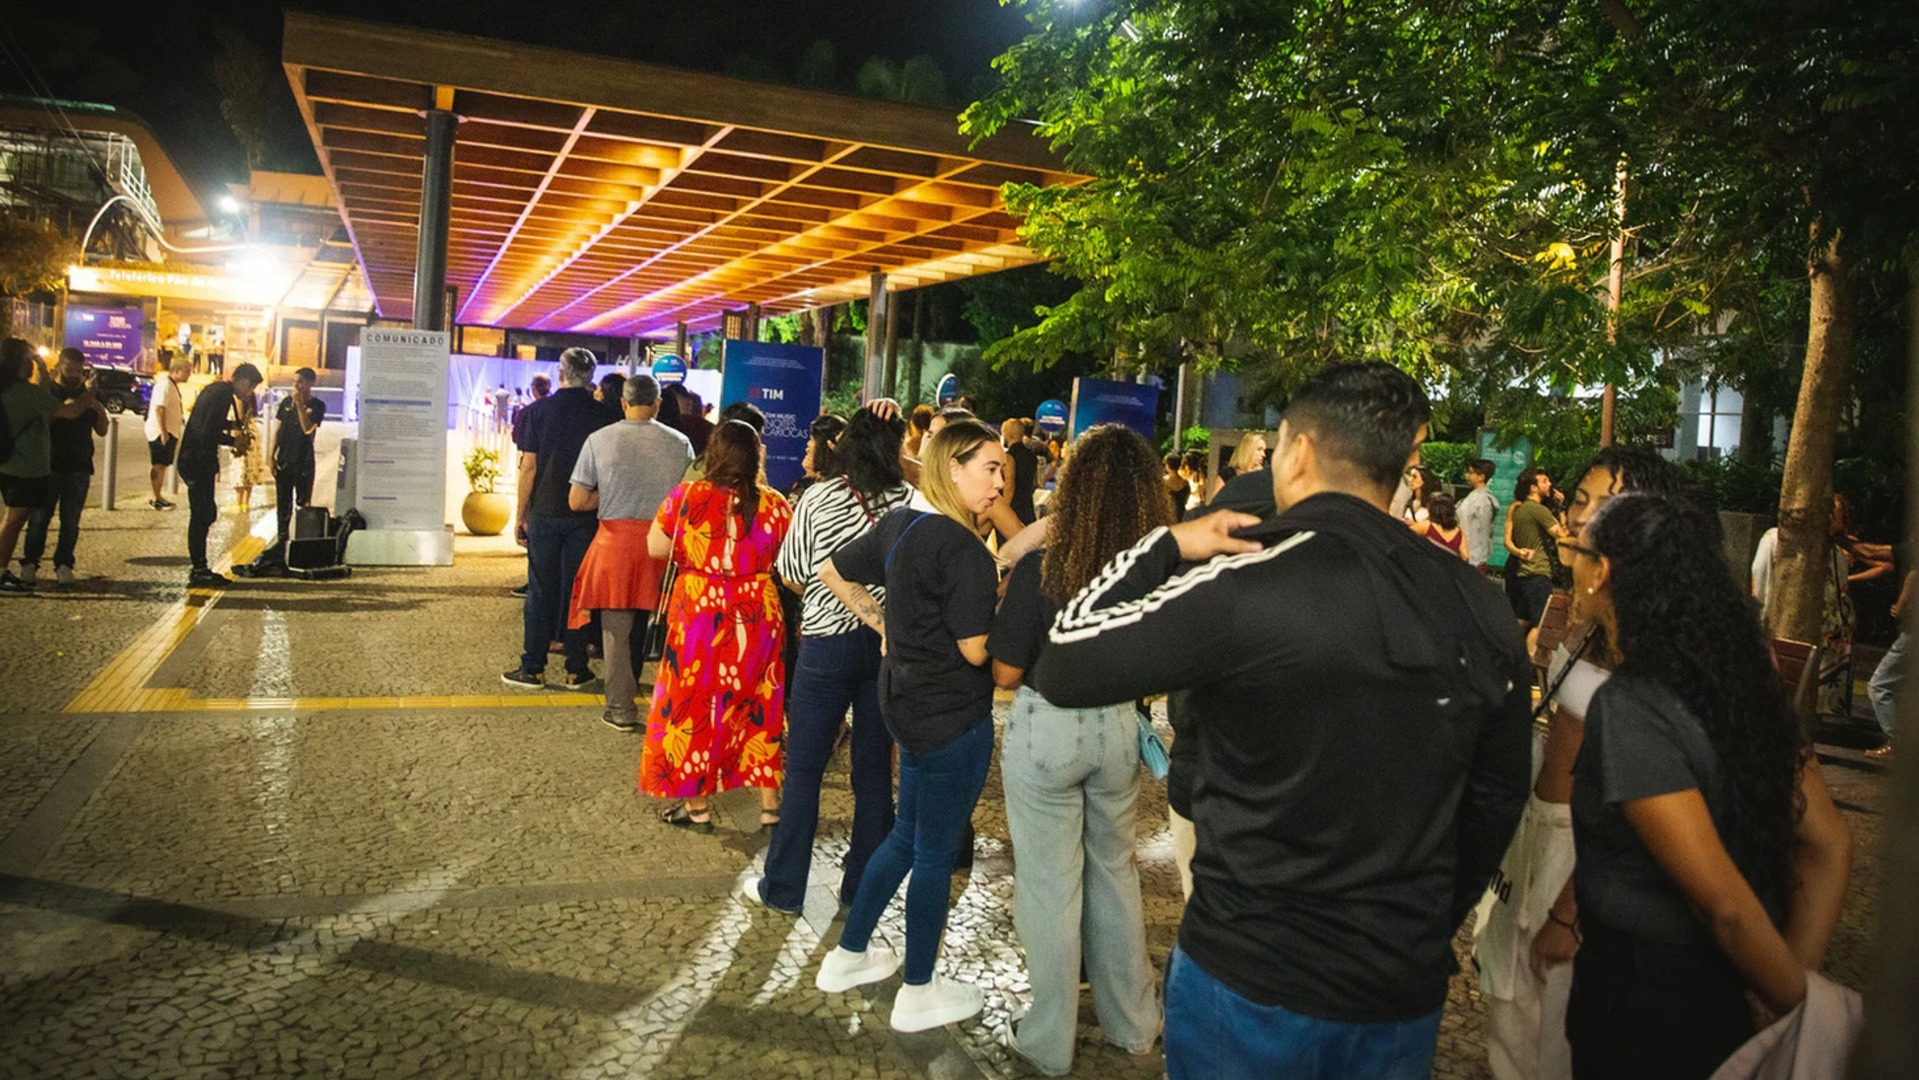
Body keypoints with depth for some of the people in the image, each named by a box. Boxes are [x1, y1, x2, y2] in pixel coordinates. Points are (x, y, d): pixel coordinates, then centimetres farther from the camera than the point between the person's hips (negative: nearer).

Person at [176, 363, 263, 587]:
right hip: (198, 462, -10)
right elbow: (208, 433, -23)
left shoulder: (216, 389, 13)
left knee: (206, 514, 14)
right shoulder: (223, 395, -17)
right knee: (201, 516, -5)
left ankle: (200, 567, 20)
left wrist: (231, 424, 14)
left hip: (192, 460, 10)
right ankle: (199, 572, 0)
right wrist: (233, 440, -10)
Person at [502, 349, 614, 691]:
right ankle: (577, 670, 12)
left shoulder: (538, 411, -4)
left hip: (545, 512, -1)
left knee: (541, 590, 7)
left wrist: (521, 515, 3)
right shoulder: (602, 416, -3)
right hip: (586, 517, 1)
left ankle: (533, 669, 11)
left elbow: (528, 467, -5)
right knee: (578, 590, 7)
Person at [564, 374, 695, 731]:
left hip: (616, 538, -1)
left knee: (616, 626, 8)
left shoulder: (599, 440, -4)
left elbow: (576, 501, -3)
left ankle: (621, 709, 13)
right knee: (659, 625, 17)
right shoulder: (680, 443, -1)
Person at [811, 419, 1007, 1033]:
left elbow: (834, 573, 15)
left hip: (908, 699, 9)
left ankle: (849, 956, 36)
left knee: (908, 836, 24)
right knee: (936, 852, 7)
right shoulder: (962, 548, -23)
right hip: (952, 716, -9)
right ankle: (919, 994, 23)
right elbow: (976, 650, -22)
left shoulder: (898, 523, 4)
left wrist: (879, 621, 15)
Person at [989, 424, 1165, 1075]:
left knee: (1050, 885, 11)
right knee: (1115, 871, 22)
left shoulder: (1040, 570, -20)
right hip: (1118, 729, 4)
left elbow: (1005, 675, -12)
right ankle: (1132, 1024, 35)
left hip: (1046, 732, -3)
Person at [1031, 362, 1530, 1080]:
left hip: (1251, 979, -4)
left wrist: (1166, 545, -6)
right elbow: (1498, 799, 7)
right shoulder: (1478, 606, -2)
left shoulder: (1249, 582, -21)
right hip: (1407, 992, 5)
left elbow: (1063, 666, -16)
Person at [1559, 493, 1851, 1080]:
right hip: (1734, 988, 7)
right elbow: (1828, 844, 1)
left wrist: (1793, 1001, -10)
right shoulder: (1741, 676, -1)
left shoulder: (1629, 706, -25)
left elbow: (1725, 904, -26)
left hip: (1648, 995, -7)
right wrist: (1798, 972, -2)